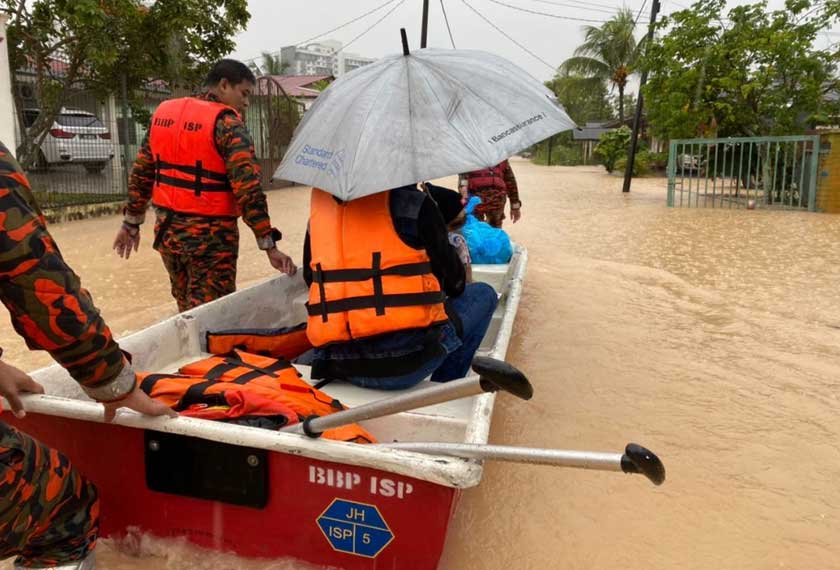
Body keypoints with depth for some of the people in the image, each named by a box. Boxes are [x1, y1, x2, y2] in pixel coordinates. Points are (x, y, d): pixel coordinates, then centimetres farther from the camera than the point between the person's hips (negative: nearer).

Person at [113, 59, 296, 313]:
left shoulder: (163, 112, 10)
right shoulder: (226, 123, -12)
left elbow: (141, 172, 14)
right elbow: (248, 188, -20)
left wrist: (132, 222, 21)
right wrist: (270, 246, -20)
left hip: (167, 230, 7)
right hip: (210, 235, -7)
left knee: (187, 311, 19)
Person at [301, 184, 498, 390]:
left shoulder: (320, 204, 9)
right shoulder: (415, 204, -5)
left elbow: (310, 278, 19)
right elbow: (454, 283, 3)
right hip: (405, 360, -6)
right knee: (484, 295, 17)